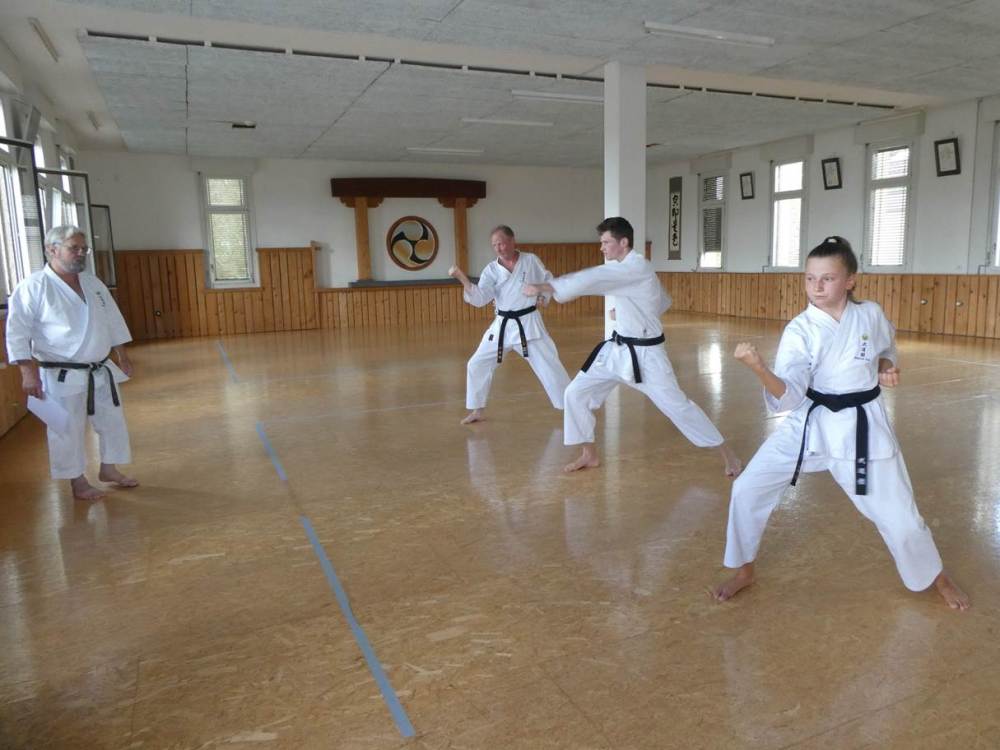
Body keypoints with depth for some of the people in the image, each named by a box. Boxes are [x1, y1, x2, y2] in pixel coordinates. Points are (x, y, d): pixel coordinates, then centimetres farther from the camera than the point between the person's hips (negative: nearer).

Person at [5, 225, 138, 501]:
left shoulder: (93, 283, 7)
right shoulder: (33, 287, -13)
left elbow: (112, 322, 14)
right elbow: (17, 333, -13)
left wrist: (122, 356, 15)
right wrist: (29, 372, -18)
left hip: (101, 371, 7)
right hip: (63, 376, -6)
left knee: (113, 421, 16)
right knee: (68, 430, 6)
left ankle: (108, 469, 36)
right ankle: (78, 482, 23)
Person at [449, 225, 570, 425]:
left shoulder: (531, 260, -3)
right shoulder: (491, 270, -2)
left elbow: (549, 281, 11)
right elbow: (480, 299, -13)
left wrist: (544, 297, -8)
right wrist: (462, 278, -24)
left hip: (529, 323, -2)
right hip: (502, 325, 3)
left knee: (549, 365, -2)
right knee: (477, 365, 2)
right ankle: (477, 411, 19)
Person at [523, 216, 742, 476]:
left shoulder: (637, 267, -21)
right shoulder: (627, 268, 9)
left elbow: (593, 278, -32)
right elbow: (664, 301, 20)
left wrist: (543, 287, -32)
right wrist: (628, 314, 9)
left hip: (644, 353, -9)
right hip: (617, 349, 9)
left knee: (677, 405, -3)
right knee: (576, 393, 3)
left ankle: (728, 454, 16)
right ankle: (590, 455, 18)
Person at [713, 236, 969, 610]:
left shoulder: (871, 315, -7)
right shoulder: (799, 331, -14)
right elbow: (788, 398, -24)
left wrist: (887, 370, -7)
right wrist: (760, 369, -43)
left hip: (862, 427, 0)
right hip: (809, 424, 0)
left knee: (898, 517, 7)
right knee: (747, 489, -6)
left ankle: (936, 577, 41)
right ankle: (743, 571, 17)